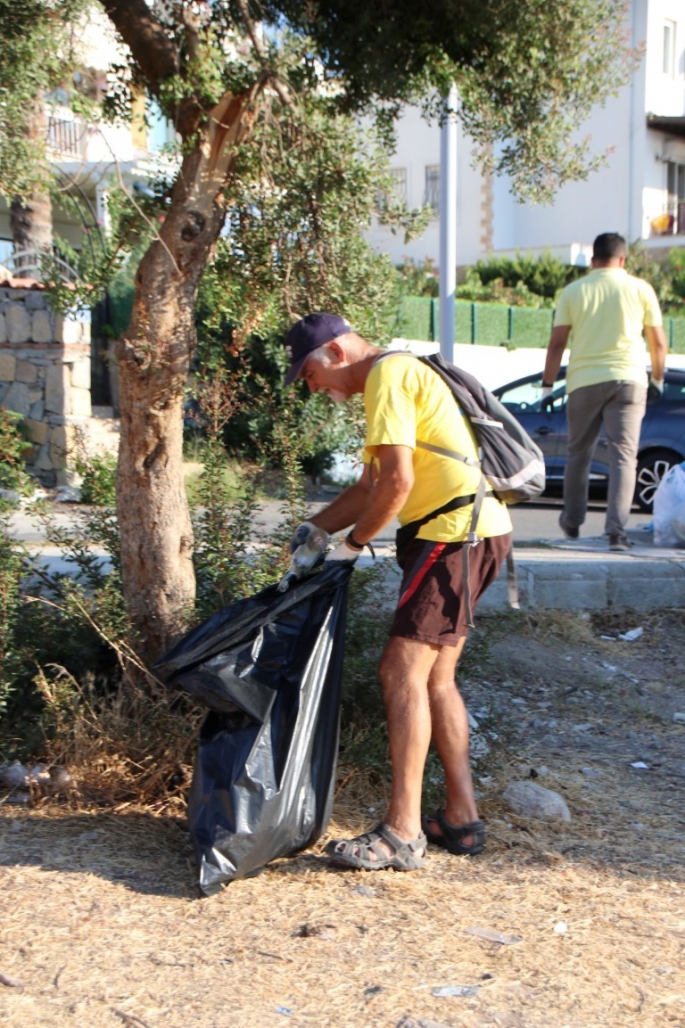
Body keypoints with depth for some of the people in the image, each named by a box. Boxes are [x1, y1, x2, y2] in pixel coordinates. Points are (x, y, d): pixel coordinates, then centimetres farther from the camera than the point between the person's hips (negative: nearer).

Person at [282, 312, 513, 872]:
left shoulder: (389, 374, -10)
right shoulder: (393, 379, 23)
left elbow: (397, 481, -19)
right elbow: (369, 486, 25)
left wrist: (352, 543, -7)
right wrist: (315, 528, 15)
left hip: (458, 532, -11)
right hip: (470, 532, 11)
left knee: (403, 672, -11)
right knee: (436, 678, 13)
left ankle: (402, 835, -9)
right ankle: (462, 817, 18)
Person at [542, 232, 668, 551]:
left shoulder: (572, 291, 4)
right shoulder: (640, 289, 5)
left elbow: (557, 343, 0)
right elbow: (658, 342, 7)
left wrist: (547, 385, 7)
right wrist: (658, 379, 21)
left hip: (584, 381, 1)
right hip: (628, 380, -1)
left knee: (578, 453, 16)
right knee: (623, 455, -3)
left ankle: (572, 521, 28)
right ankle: (616, 530, -13)